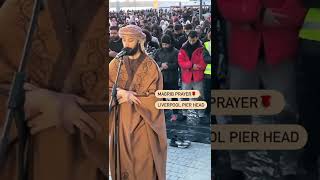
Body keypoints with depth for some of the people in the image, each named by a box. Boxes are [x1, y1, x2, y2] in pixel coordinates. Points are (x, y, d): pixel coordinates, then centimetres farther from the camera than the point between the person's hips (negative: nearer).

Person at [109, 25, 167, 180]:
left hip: (143, 124, -3)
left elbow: (154, 99, -10)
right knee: (122, 160, 10)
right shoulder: (115, 64, 4)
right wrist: (120, 93, -21)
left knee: (144, 165, 3)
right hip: (121, 123, 3)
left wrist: (127, 96, -14)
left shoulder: (151, 66, -5)